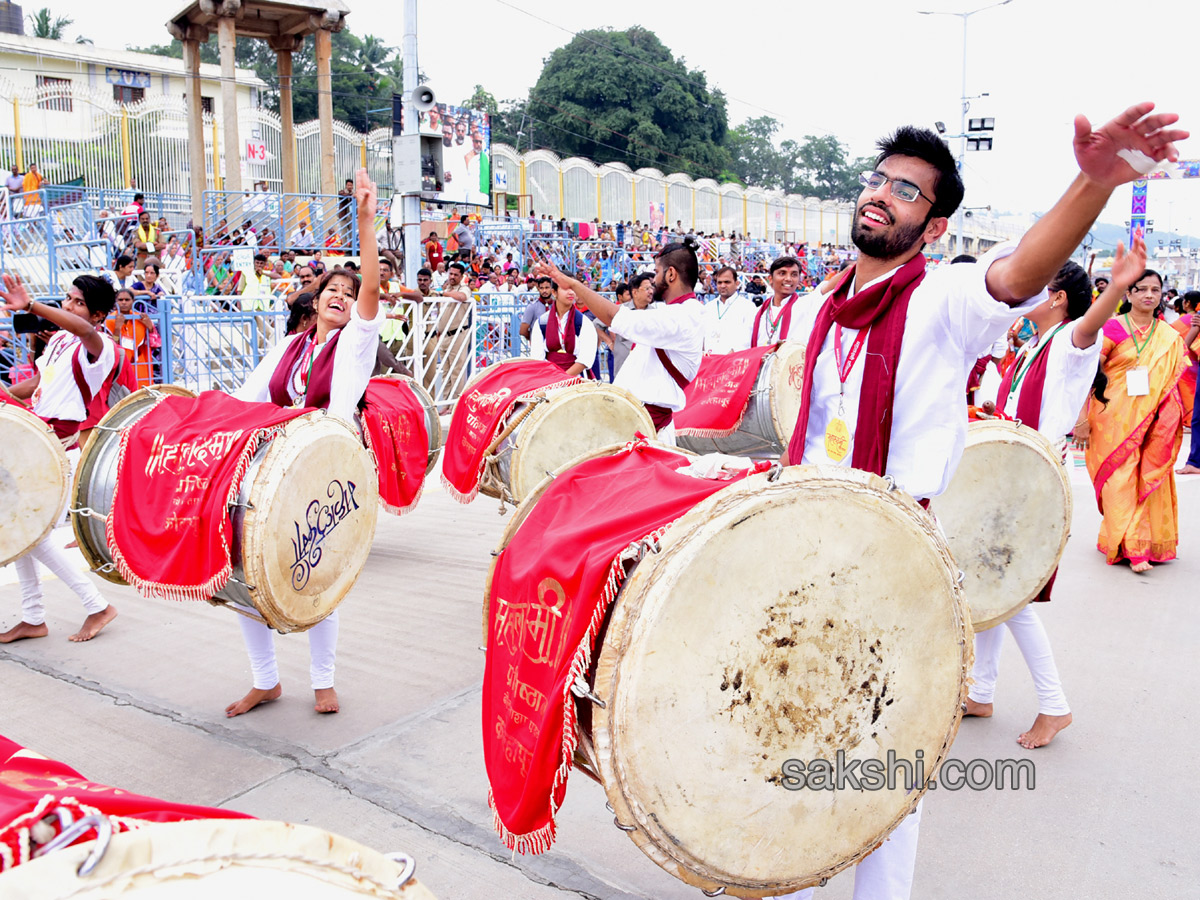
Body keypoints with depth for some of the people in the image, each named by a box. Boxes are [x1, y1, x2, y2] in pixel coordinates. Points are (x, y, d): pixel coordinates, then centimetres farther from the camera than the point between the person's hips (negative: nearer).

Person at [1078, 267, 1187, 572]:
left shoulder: (1170, 337, 8)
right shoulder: (1113, 328, -4)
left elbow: (1177, 380, 13)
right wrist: (1084, 417, -11)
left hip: (1153, 420, 3)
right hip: (1117, 418, -3)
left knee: (1150, 479, 5)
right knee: (1122, 479, -5)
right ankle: (1132, 548, -1)